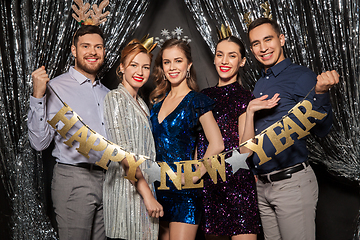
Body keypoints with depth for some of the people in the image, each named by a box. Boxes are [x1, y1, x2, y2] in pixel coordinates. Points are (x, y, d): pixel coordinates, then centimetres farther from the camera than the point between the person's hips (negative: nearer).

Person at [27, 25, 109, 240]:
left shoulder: (107, 94, 16)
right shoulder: (55, 88, -6)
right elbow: (40, 143, -13)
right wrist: (37, 96, -18)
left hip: (107, 180, 6)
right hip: (73, 180, -6)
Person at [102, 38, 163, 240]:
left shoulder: (141, 104, 17)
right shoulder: (115, 98, -9)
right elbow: (123, 152, -17)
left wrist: (149, 192, 12)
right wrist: (147, 194, -19)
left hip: (143, 188, 8)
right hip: (126, 191, -8)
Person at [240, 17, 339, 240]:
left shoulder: (301, 76, -6)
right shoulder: (260, 85, 15)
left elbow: (321, 129, -16)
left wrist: (320, 92, -31)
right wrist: (250, 111, 1)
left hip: (292, 182, -7)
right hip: (262, 184, 7)